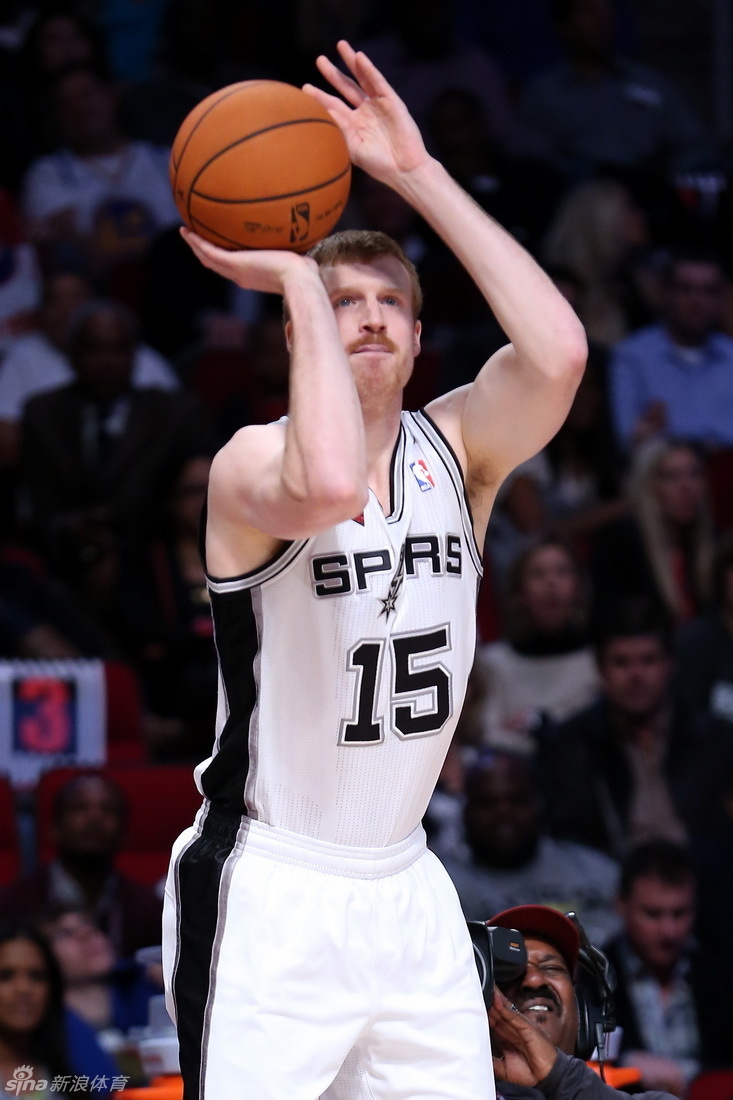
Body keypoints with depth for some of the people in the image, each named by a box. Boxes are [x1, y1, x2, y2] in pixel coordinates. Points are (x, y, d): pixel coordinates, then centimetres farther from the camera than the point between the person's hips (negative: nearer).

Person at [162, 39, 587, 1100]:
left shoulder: (458, 449, 2)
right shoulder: (250, 464, -11)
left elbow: (557, 352, -19)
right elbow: (328, 487, -37)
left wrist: (419, 175, -16)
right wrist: (298, 279, -25)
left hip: (405, 887, 5)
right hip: (267, 893, -5)